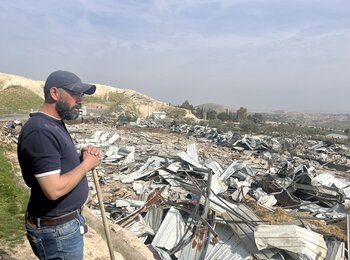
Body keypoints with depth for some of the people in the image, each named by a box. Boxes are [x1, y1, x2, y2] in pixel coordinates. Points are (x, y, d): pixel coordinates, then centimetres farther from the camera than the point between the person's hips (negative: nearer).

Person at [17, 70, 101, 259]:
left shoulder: (54, 124, 8)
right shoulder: (40, 131, -25)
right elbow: (54, 189, -29)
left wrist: (81, 156, -4)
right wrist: (87, 163, -17)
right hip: (56, 230, -9)